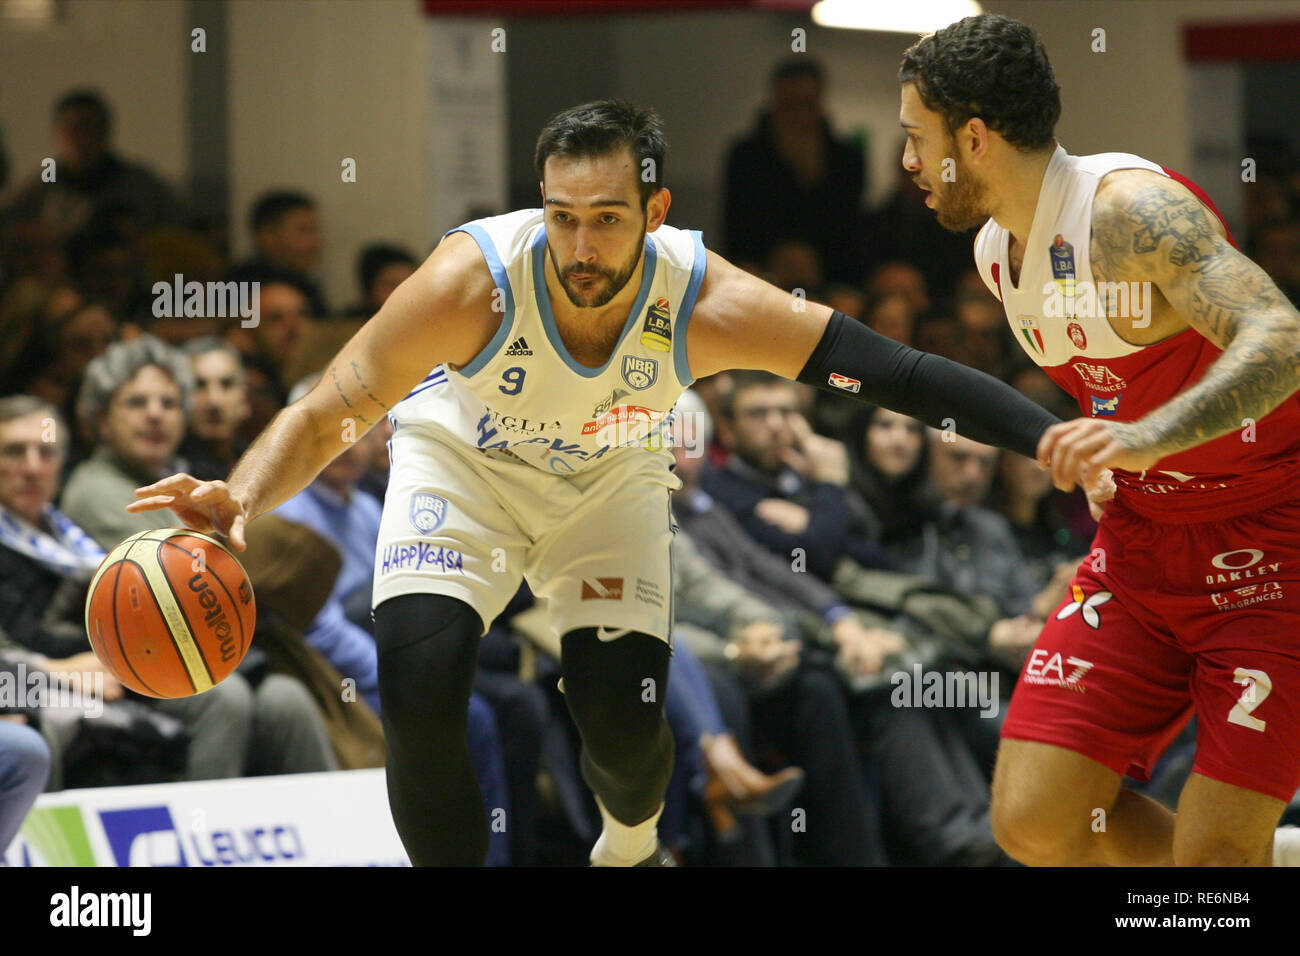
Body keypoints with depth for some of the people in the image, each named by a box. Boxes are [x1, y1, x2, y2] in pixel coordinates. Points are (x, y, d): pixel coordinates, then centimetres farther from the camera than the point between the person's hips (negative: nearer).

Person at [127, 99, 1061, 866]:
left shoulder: (706, 304, -34)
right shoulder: (474, 279, -37)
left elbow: (900, 373, -31)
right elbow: (325, 416, -29)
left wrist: (1053, 438, -39)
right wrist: (241, 498, -48)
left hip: (609, 479, 1)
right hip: (462, 461, -1)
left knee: (624, 721, -10)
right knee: (419, 682, -24)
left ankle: (632, 840, 29)